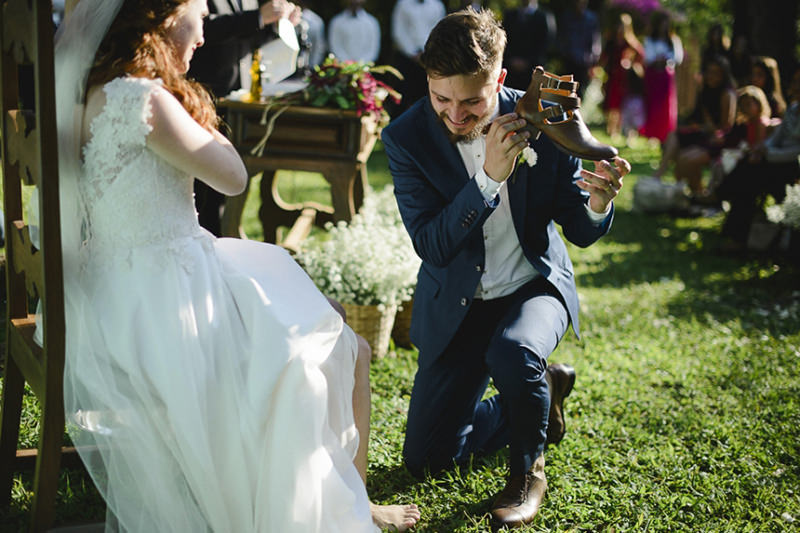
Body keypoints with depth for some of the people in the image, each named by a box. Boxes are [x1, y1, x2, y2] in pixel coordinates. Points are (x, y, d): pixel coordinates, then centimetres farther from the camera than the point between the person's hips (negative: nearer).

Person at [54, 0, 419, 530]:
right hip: (165, 302, -11)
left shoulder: (91, 93, 6)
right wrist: (194, 109, -6)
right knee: (349, 351, 5)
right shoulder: (142, 97, -24)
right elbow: (233, 176, -14)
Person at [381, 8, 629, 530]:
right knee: (425, 458, 5)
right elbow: (432, 246, -22)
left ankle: (528, 467, -6)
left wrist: (598, 204, -34)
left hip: (534, 286, -2)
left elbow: (580, 231, -9)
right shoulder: (406, 138, -17)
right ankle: (543, 389, 28)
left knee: (511, 350, -38)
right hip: (458, 303, 2)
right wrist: (490, 175, -34)